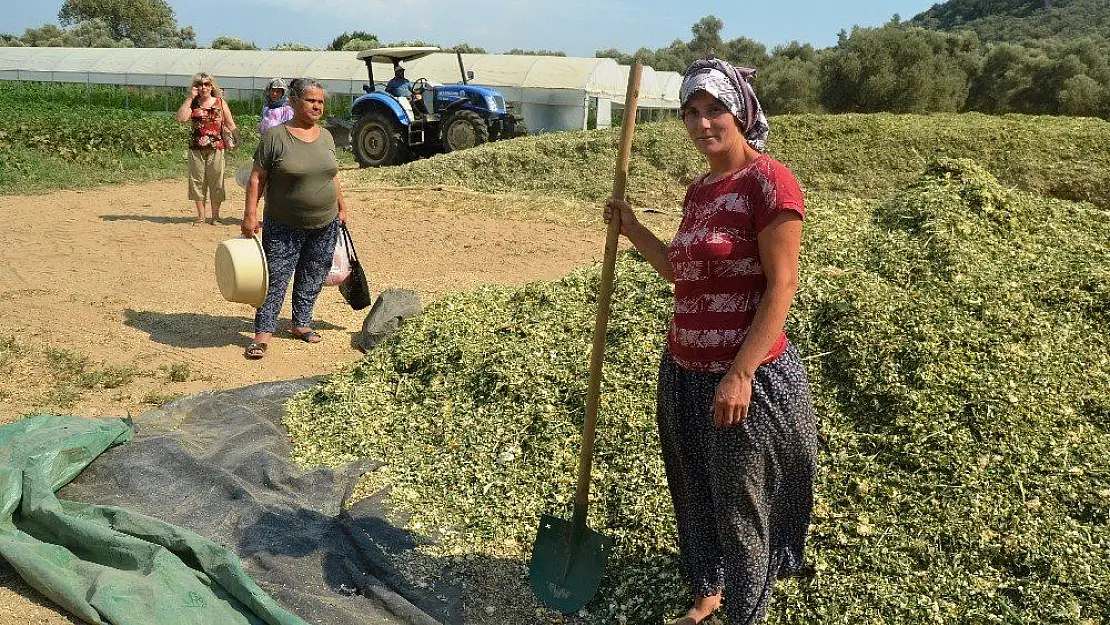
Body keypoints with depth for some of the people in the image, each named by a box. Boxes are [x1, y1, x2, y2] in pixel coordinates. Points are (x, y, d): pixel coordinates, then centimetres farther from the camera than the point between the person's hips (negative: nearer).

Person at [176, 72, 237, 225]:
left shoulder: (220, 103, 7)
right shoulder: (192, 104, 8)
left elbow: (230, 124, 9)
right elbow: (181, 118, -10)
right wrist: (190, 97, -8)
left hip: (216, 149, -1)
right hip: (196, 148, 1)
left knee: (216, 181, 2)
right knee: (197, 182, 4)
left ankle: (215, 215, 13)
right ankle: (200, 216, 13)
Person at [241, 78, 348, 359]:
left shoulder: (326, 136, 7)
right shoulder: (275, 136, -9)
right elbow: (257, 178, -9)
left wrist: (342, 207, 18)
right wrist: (250, 214, -14)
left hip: (325, 225, 5)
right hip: (284, 227, -5)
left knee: (312, 278, 12)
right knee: (275, 278, -1)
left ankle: (301, 323, 27)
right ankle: (263, 332, 6)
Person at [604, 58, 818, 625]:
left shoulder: (768, 182, -14)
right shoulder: (699, 190, 10)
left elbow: (782, 287, -18)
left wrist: (740, 375, -22)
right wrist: (633, 231, 11)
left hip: (743, 379, -7)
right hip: (683, 372, 8)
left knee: (740, 505, 10)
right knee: (694, 497, 20)